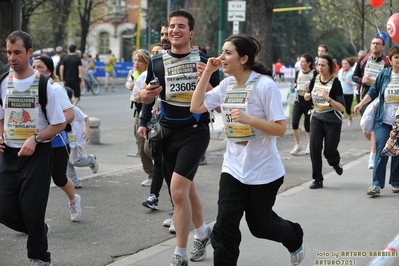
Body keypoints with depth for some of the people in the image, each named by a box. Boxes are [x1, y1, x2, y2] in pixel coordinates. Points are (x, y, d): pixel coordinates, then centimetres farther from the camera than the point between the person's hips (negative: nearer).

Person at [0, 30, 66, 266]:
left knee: (32, 209, -5)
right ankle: (39, 230, 31)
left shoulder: (43, 84, -10)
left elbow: (59, 124, -6)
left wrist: (35, 138, -19)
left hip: (37, 154, -4)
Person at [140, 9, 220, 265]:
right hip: (169, 133, 5)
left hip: (195, 131, -5)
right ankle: (203, 232, 44)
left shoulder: (204, 61, -5)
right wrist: (146, 94, -10)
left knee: (178, 190, -16)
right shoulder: (157, 62, 4)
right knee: (187, 188, 18)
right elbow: (147, 97, 15)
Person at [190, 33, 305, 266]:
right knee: (225, 228, -5)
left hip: (263, 171, -5)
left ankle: (295, 239, 45)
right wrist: (207, 73, -6)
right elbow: (196, 107, -2)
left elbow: (281, 129, -18)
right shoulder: (227, 84, 1)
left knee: (260, 225, 14)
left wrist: (248, 119, -31)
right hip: (233, 168, 5)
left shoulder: (265, 85, -18)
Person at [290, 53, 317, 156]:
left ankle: (310, 144, 29)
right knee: (294, 123, -9)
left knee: (307, 125, 4)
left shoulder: (314, 73, -8)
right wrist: (295, 86, -1)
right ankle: (298, 145, 8)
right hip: (298, 101, 4)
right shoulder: (298, 72, 6)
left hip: (309, 102, -4)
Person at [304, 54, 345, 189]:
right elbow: (308, 96, 20)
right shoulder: (314, 80, -2)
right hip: (316, 119, 4)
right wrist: (307, 96, -3)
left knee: (329, 151, -2)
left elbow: (342, 108, -20)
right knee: (314, 147, -10)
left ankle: (336, 163, 36)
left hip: (333, 121, -4)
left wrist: (328, 98, -33)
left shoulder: (335, 83, -16)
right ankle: (318, 179, 0)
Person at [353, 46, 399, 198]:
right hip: (384, 121, 0)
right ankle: (377, 185, -5)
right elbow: (373, 92, 10)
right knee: (381, 152, -6)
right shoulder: (383, 74, 3)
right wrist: (361, 104, 2)